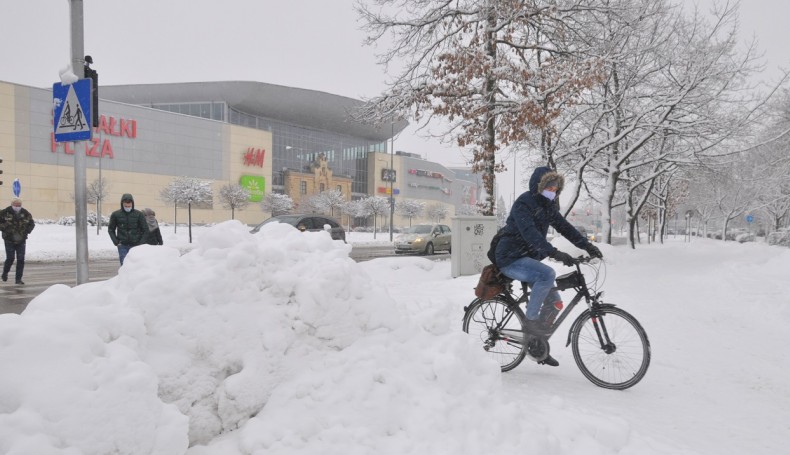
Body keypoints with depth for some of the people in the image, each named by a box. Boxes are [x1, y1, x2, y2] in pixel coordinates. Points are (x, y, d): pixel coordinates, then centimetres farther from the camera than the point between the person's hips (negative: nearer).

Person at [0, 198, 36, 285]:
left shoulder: (25, 213, 2)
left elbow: (32, 223, 15)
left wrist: (27, 231, 2)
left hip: (21, 240, 2)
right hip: (9, 240, -2)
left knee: (21, 259, -1)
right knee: (10, 258, -4)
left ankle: (18, 279, 6)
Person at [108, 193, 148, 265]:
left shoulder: (139, 214, 1)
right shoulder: (116, 215, 3)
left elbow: (145, 230, 4)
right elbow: (110, 229, 12)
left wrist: (141, 243, -6)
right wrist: (116, 242, 0)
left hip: (136, 246, 0)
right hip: (122, 246, 0)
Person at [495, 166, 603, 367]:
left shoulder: (547, 205, 10)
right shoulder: (523, 204, -17)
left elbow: (564, 226, 6)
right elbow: (530, 233, -32)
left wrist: (587, 245, -7)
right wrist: (554, 252, -43)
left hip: (528, 258, 9)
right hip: (511, 259, -9)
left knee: (554, 301, 5)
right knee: (547, 274, -33)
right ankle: (531, 319, -16)